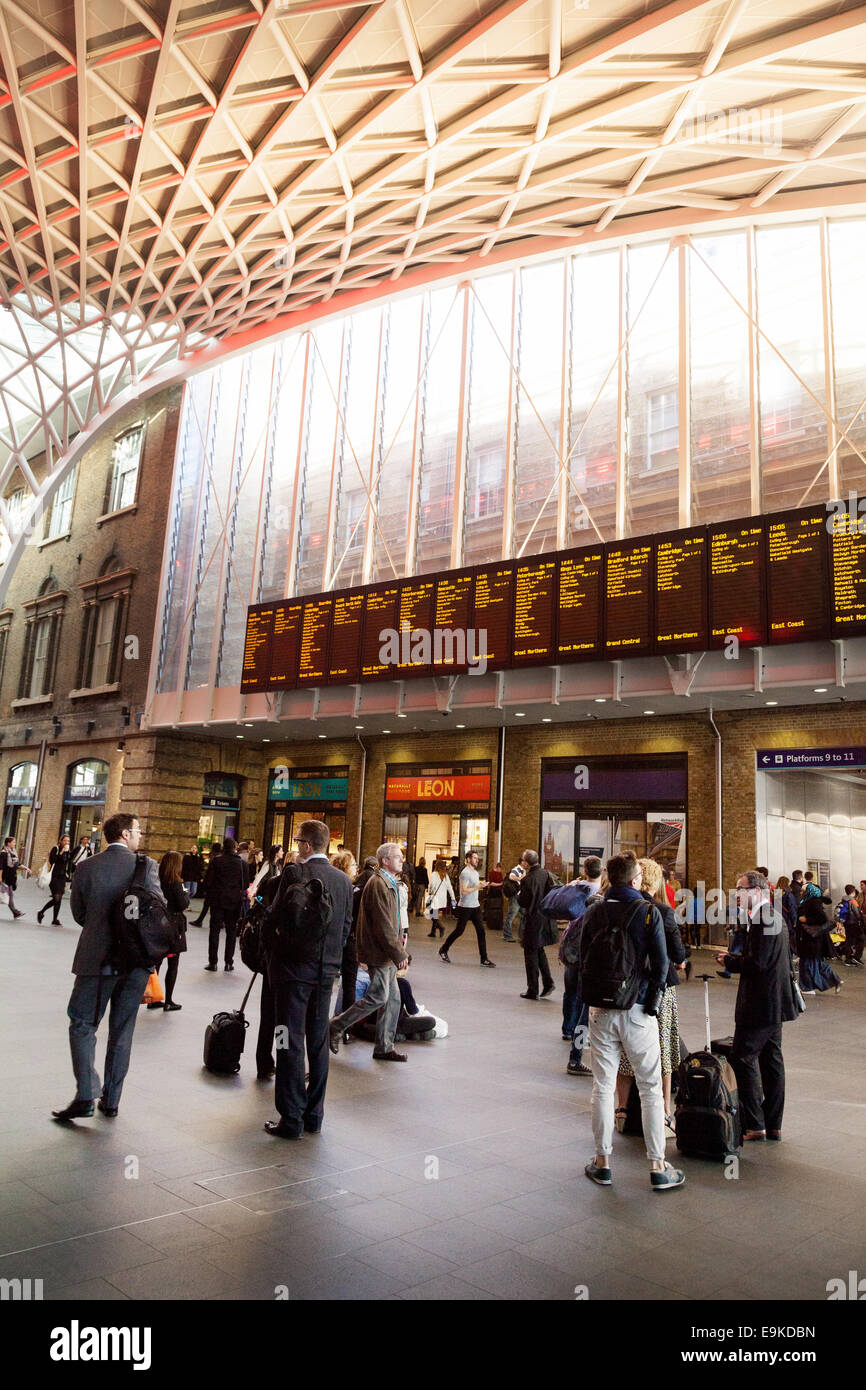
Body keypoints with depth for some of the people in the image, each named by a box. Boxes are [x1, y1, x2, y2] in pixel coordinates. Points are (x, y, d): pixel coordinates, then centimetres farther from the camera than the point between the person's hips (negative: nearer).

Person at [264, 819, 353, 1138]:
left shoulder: (294, 873, -13)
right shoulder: (343, 879, 4)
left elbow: (275, 918, -10)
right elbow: (346, 926, 7)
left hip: (294, 969, -5)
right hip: (327, 970, 5)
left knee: (291, 1044, 2)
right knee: (318, 1043, 13)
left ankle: (291, 1119, 7)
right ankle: (314, 1116, 22)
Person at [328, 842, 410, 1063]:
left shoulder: (388, 883, 15)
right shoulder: (378, 883, -18)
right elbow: (383, 925, -21)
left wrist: (399, 948, 14)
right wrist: (399, 953, -18)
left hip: (387, 953, 10)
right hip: (379, 952, -10)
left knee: (392, 999, 10)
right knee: (378, 997, -6)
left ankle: (384, 1048, 19)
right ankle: (336, 1027, 9)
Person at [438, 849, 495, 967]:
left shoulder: (476, 872, 14)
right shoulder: (465, 873, -15)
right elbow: (464, 891, -23)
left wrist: (482, 885, 12)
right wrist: (478, 886, -25)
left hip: (475, 906, 8)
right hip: (465, 907, -8)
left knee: (481, 931, 1)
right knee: (459, 931, 1)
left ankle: (484, 959, 4)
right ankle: (443, 950, 19)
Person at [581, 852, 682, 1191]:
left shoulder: (593, 912, 1)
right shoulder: (648, 912, -10)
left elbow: (582, 958, 6)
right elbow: (661, 963, -9)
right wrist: (652, 1000, 3)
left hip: (601, 1011, 3)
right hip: (638, 1011, -3)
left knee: (602, 1087, 10)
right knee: (651, 1088, 8)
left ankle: (602, 1162, 19)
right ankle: (658, 1168, 12)